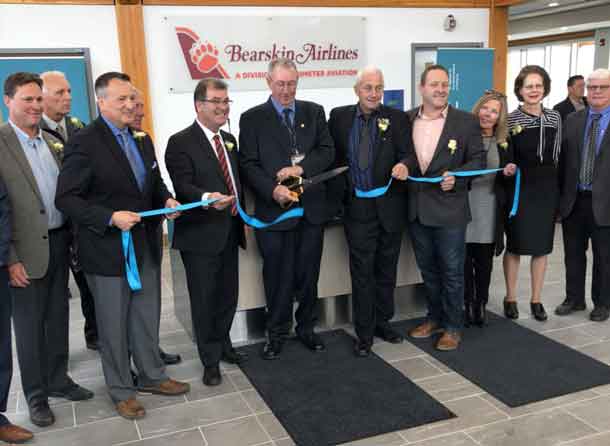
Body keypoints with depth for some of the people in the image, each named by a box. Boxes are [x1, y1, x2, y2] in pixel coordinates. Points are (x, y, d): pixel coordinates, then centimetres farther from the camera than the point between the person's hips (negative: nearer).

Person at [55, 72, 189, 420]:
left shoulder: (142, 139, 8)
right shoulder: (85, 143, -15)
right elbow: (66, 198, -16)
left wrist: (167, 200, -3)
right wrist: (110, 218, -26)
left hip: (146, 246, 7)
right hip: (108, 250, -6)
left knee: (148, 317, 18)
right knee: (114, 325, 10)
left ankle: (152, 376, 36)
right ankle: (121, 390, 27)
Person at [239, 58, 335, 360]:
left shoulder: (314, 112, 9)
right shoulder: (252, 118, 1)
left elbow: (327, 151, 1)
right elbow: (249, 164, -5)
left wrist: (300, 167, -16)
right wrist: (273, 190, -21)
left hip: (311, 207, 3)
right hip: (274, 208, -2)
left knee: (308, 273, 13)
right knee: (277, 275, 7)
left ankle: (306, 328, 30)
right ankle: (277, 333, 23)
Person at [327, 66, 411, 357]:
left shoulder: (397, 118, 0)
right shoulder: (339, 117, 3)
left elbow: (407, 154, -5)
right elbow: (331, 155, 6)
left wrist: (404, 165, -27)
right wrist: (337, 191, -3)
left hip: (390, 206, 1)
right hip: (357, 207, -1)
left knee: (386, 269, 14)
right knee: (362, 272, 4)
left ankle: (382, 322, 31)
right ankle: (364, 333, 14)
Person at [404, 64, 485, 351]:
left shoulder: (466, 122, -4)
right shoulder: (405, 120, 5)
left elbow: (478, 160, -3)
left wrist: (456, 176, -20)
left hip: (449, 207, -3)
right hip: (416, 208, 4)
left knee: (451, 270, 6)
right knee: (427, 268, 17)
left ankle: (453, 326, 21)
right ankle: (435, 318, 34)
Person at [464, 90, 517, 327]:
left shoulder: (504, 142, 7)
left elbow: (505, 182, 10)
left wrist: (508, 173, -11)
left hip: (490, 211, 3)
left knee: (484, 261, 9)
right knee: (464, 259, 4)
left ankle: (481, 304, 23)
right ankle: (467, 304, 19)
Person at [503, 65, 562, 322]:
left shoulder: (555, 118, 5)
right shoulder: (510, 120, -6)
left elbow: (557, 154, 11)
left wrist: (554, 184, 10)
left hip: (546, 188, 4)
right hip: (519, 188, -3)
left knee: (542, 246, 9)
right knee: (515, 246, 5)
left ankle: (536, 300, 22)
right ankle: (510, 299, 19)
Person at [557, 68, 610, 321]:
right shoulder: (572, 120, 7)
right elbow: (563, 160, 7)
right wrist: (560, 195, 4)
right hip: (573, 201, 3)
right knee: (573, 255, 13)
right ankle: (574, 299, 28)